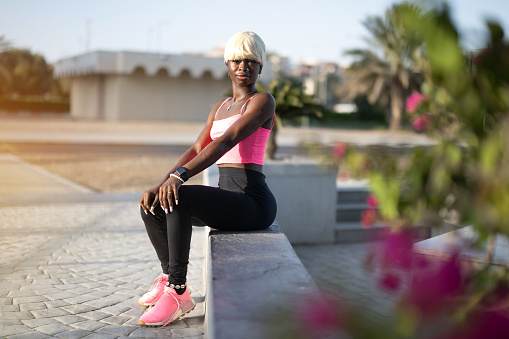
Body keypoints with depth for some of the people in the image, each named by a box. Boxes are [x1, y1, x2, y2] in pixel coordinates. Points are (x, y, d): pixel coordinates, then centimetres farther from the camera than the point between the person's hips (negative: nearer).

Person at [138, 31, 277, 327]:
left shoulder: (263, 101, -6)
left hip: (253, 202, -8)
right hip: (228, 200, 8)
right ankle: (170, 277, 11)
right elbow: (196, 151, 10)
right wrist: (161, 184, -6)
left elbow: (227, 142, -21)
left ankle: (177, 293, -21)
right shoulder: (221, 107, 19)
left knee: (179, 198, -30)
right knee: (152, 204, -2)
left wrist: (179, 176, -32)